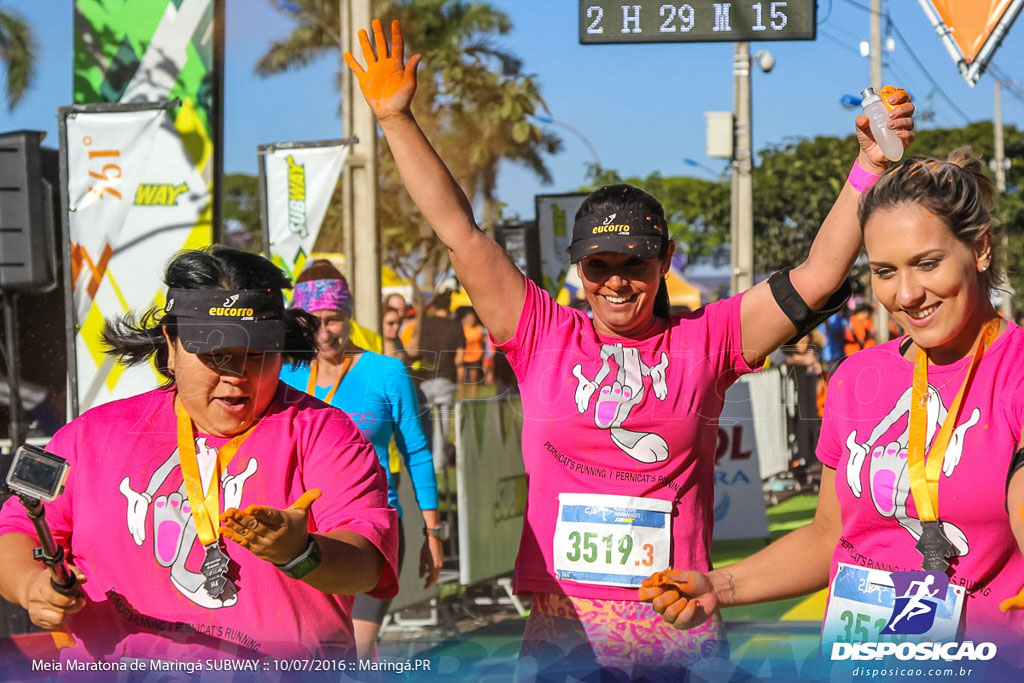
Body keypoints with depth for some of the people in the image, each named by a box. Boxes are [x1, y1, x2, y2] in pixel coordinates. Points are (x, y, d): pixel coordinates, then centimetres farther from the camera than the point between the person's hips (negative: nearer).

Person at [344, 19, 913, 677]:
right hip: (561, 624, 1)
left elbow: (819, 275, 1)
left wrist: (870, 166, -6)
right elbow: (462, 233, 5)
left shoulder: (704, 341, 4)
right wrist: (397, 119, 3)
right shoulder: (544, 337, 6)